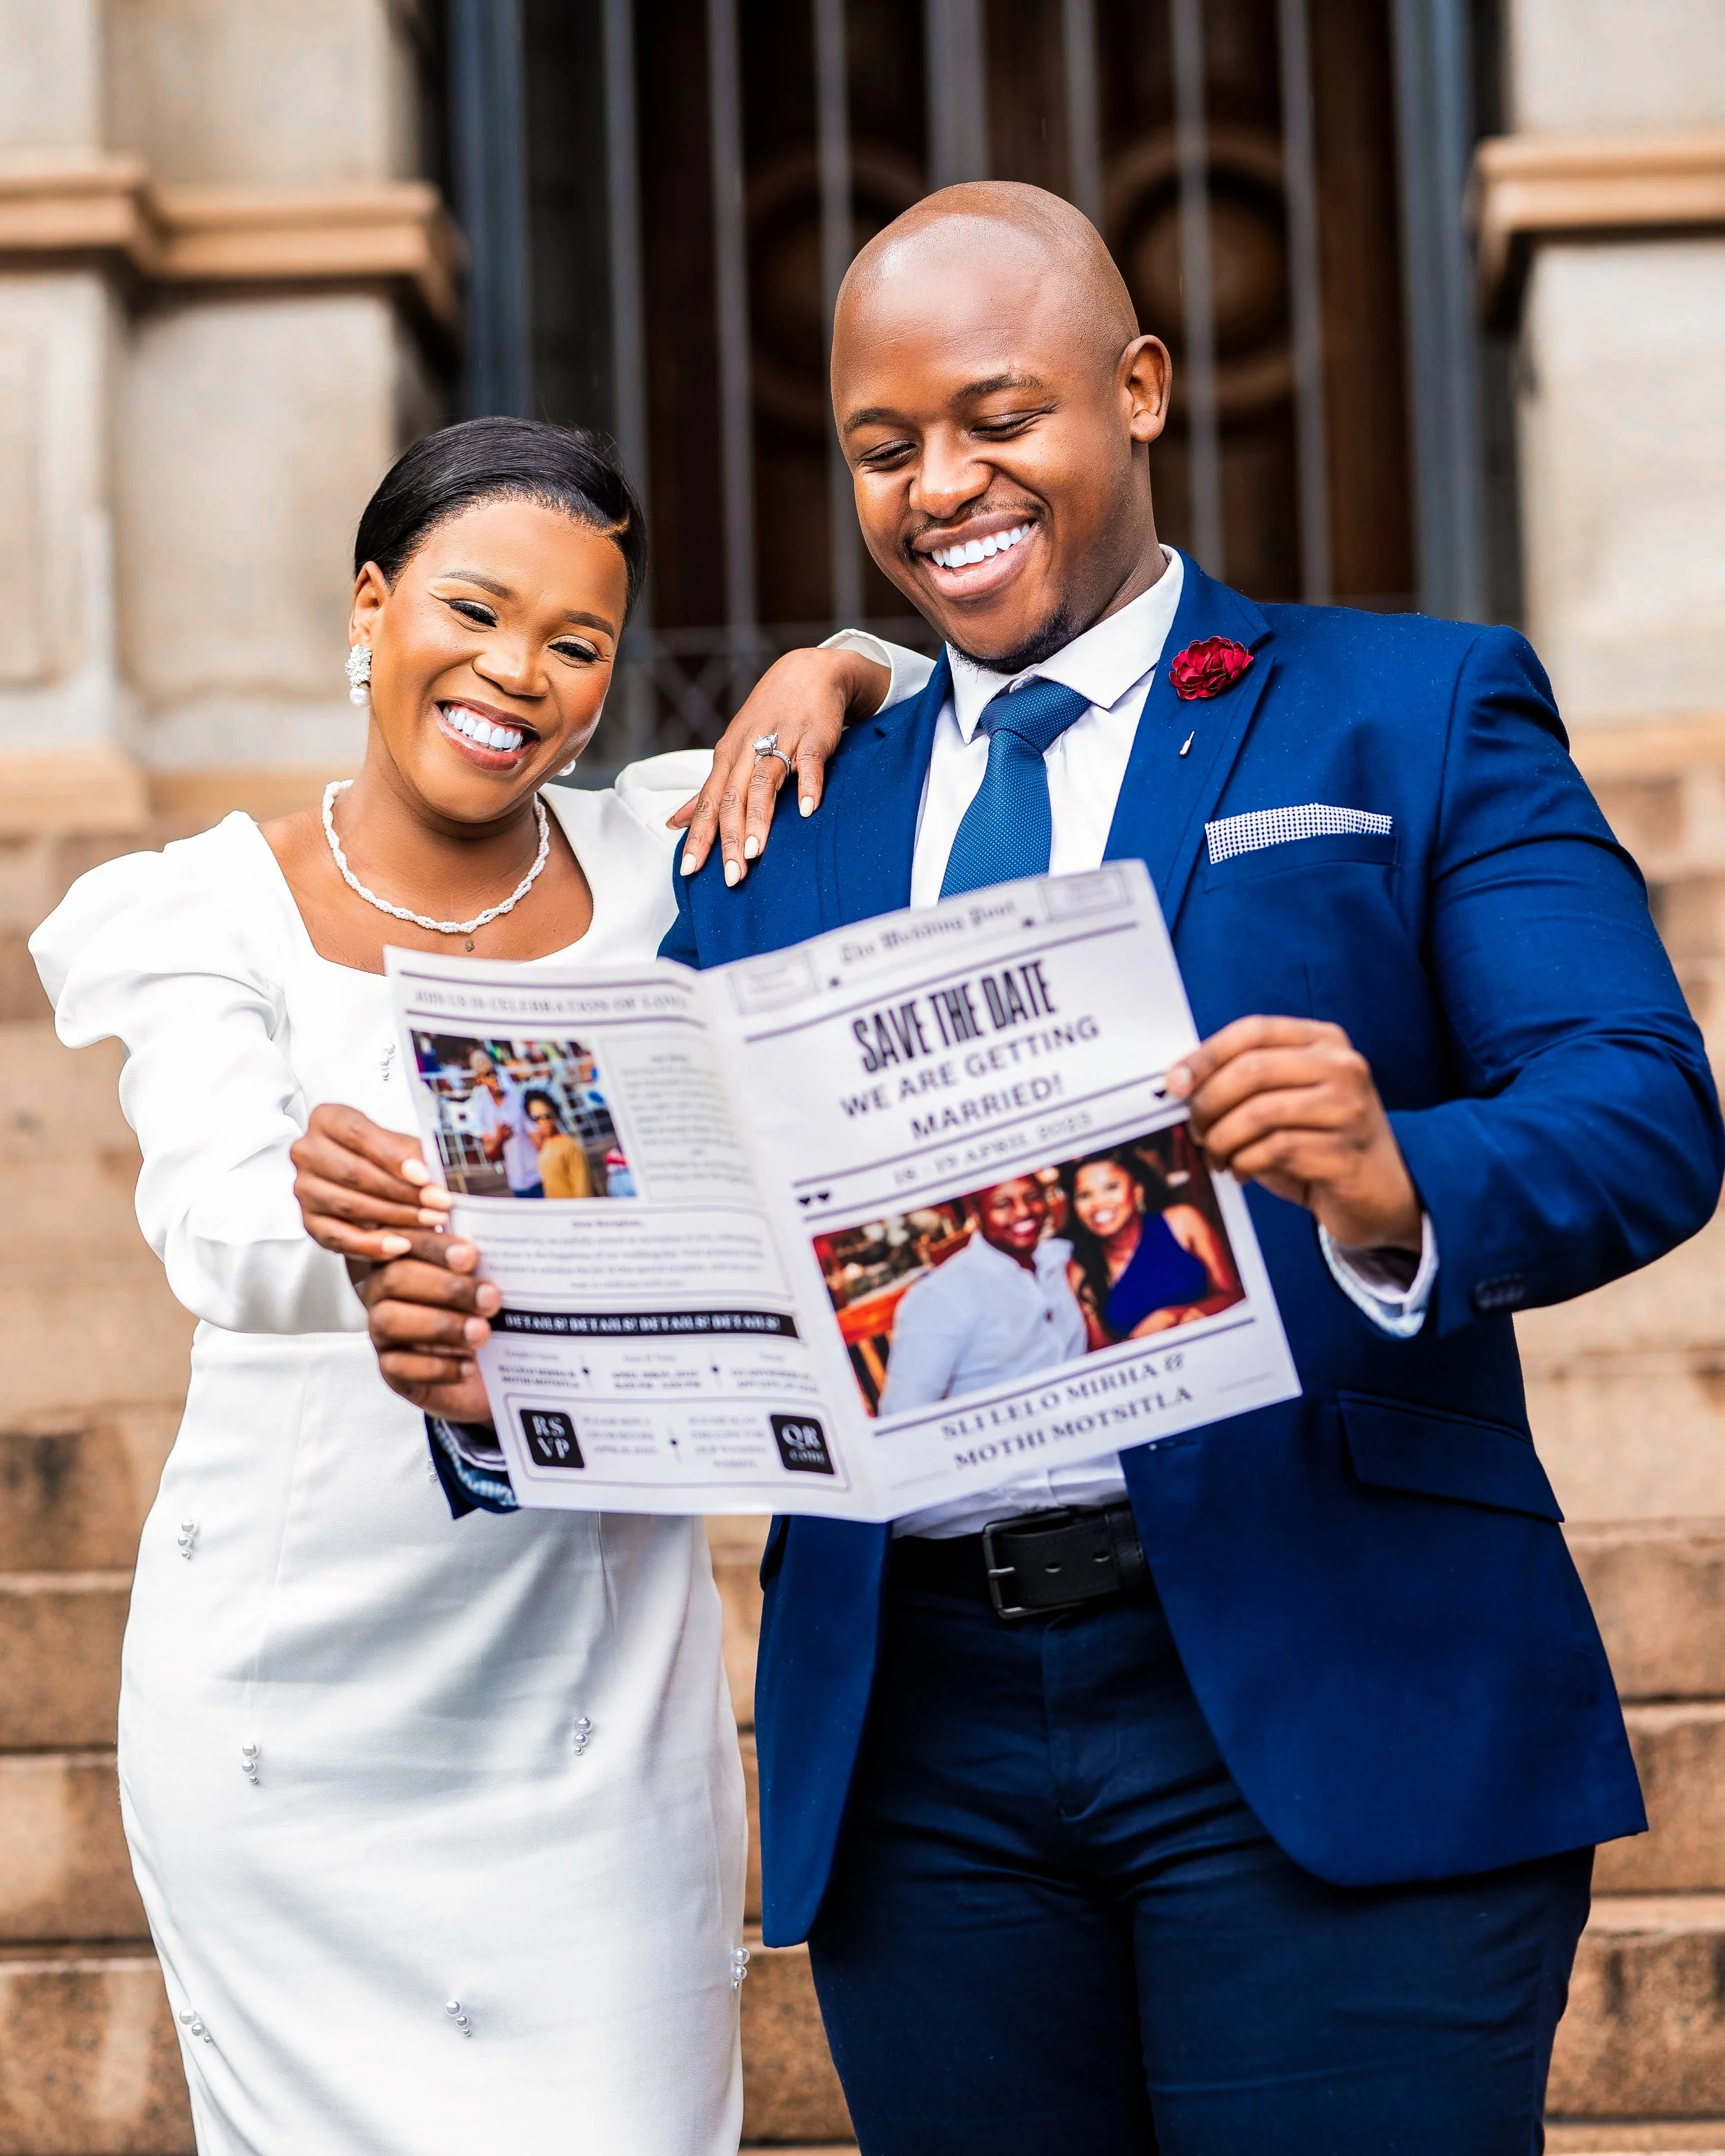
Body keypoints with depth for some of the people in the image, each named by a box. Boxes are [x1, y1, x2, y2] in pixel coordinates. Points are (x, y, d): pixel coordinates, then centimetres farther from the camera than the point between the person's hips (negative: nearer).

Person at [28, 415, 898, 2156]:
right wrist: (327, 1218, -42)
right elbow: (211, 1224, -19)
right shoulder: (214, 916, -1)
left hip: (593, 1702, 1)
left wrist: (823, 677, -2)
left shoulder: (654, 868, 5)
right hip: (295, 1705, -1)